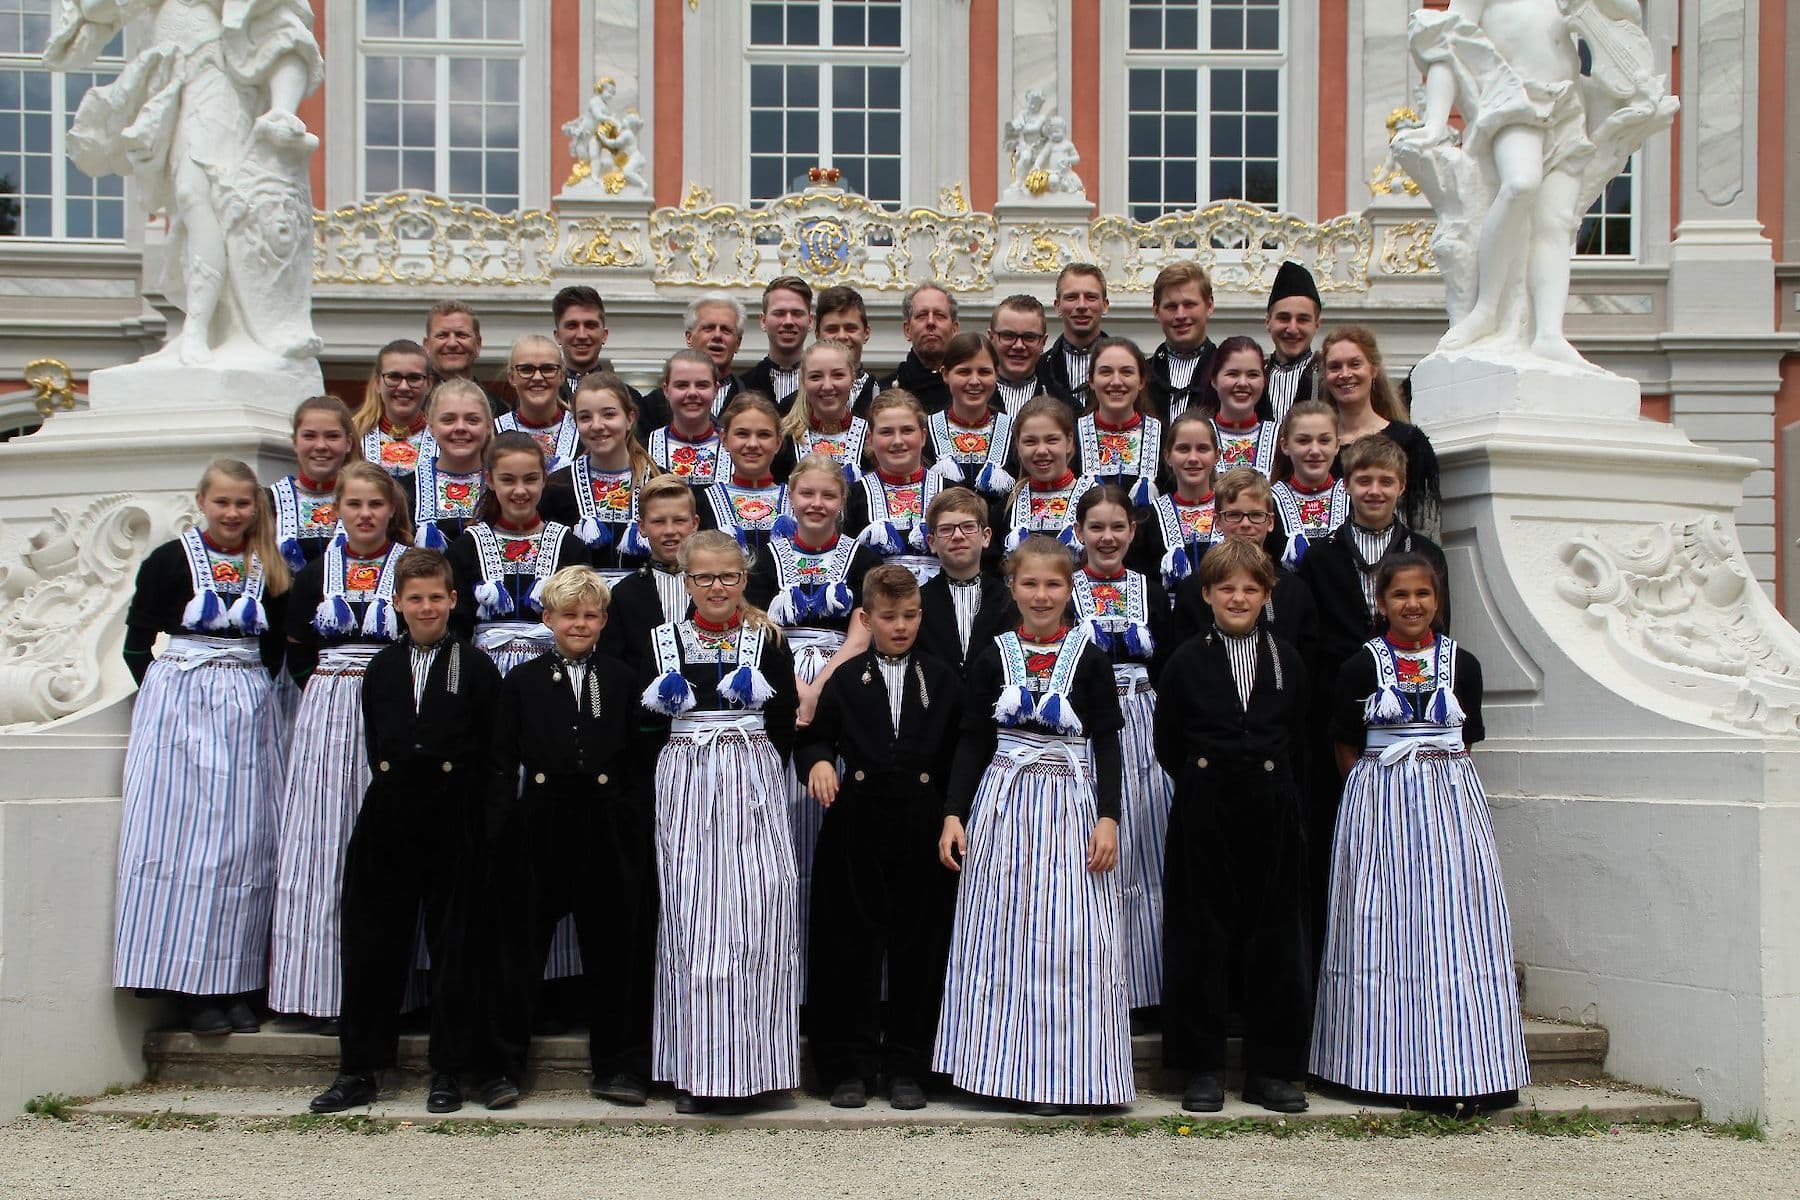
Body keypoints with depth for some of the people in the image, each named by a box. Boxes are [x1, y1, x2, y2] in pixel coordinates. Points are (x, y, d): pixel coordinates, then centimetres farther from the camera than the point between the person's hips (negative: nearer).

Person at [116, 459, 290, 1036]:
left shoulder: (270, 570, 9)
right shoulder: (170, 560, 0)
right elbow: (137, 641, 2)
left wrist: (254, 689, 6)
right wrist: (167, 691, -4)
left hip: (248, 708, 3)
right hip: (178, 704, -3)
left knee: (244, 843, 1)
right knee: (181, 835, -4)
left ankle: (234, 984, 8)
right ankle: (188, 986, 2)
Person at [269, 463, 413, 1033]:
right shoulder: (315, 573, 11)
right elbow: (297, 652, 15)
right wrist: (319, 686, 3)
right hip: (327, 711, 2)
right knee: (321, 842, 0)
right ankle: (322, 989, 5)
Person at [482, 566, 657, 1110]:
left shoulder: (621, 681, 8)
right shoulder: (523, 681, 5)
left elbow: (635, 765, 7)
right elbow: (501, 766, 3)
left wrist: (640, 832, 0)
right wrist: (499, 837, -5)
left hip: (607, 830, 1)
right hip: (539, 829, 0)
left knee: (613, 949, 7)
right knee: (519, 949, 6)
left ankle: (617, 1067, 19)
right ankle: (503, 1065, 19)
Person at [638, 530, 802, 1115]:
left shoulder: (769, 642, 9)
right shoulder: (662, 643, 11)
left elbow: (785, 726, 7)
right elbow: (645, 726, 10)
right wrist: (664, 700, -7)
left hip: (753, 787, 0)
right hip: (683, 788, 1)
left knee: (753, 919, -5)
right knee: (690, 922, -2)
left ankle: (742, 1068, 5)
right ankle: (695, 1072, 7)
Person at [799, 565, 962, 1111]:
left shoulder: (943, 680, 9)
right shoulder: (845, 679, 8)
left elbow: (960, 754, 8)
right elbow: (816, 736, 7)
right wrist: (818, 762, -14)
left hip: (924, 828, 0)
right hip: (857, 825, 0)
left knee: (919, 946, 3)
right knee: (851, 946, 2)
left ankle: (907, 1068, 14)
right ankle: (850, 1066, 13)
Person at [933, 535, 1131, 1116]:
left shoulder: (1089, 657, 0)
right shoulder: (993, 656, 4)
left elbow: (1106, 744, 0)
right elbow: (972, 741, 6)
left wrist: (1108, 818, -9)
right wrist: (954, 814, -1)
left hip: (1070, 807, -1)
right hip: (1001, 805, 2)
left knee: (1067, 938, -1)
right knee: (1000, 936, 4)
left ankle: (1056, 1072, 9)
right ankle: (1002, 1065, 15)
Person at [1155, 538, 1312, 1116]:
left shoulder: (1287, 660, 7)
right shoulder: (1187, 661, 2)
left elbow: (1296, 736, 13)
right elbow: (1167, 743, 5)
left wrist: (1265, 776, 7)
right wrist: (1206, 783, 5)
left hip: (1273, 812, 2)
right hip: (1203, 814, -2)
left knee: (1275, 938, 5)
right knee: (1201, 938, 2)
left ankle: (1271, 1069, 15)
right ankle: (1203, 1068, 12)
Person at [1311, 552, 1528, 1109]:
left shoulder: (1463, 663, 6)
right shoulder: (1361, 665, 1)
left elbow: (1466, 739, 12)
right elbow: (1347, 747, 5)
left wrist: (1438, 774, 1)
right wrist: (1383, 787, -1)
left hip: (1452, 797, 2)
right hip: (1378, 802, -1)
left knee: (1452, 925, -1)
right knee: (1382, 926, -1)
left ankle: (1461, 1069, 4)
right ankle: (1387, 1067, 6)